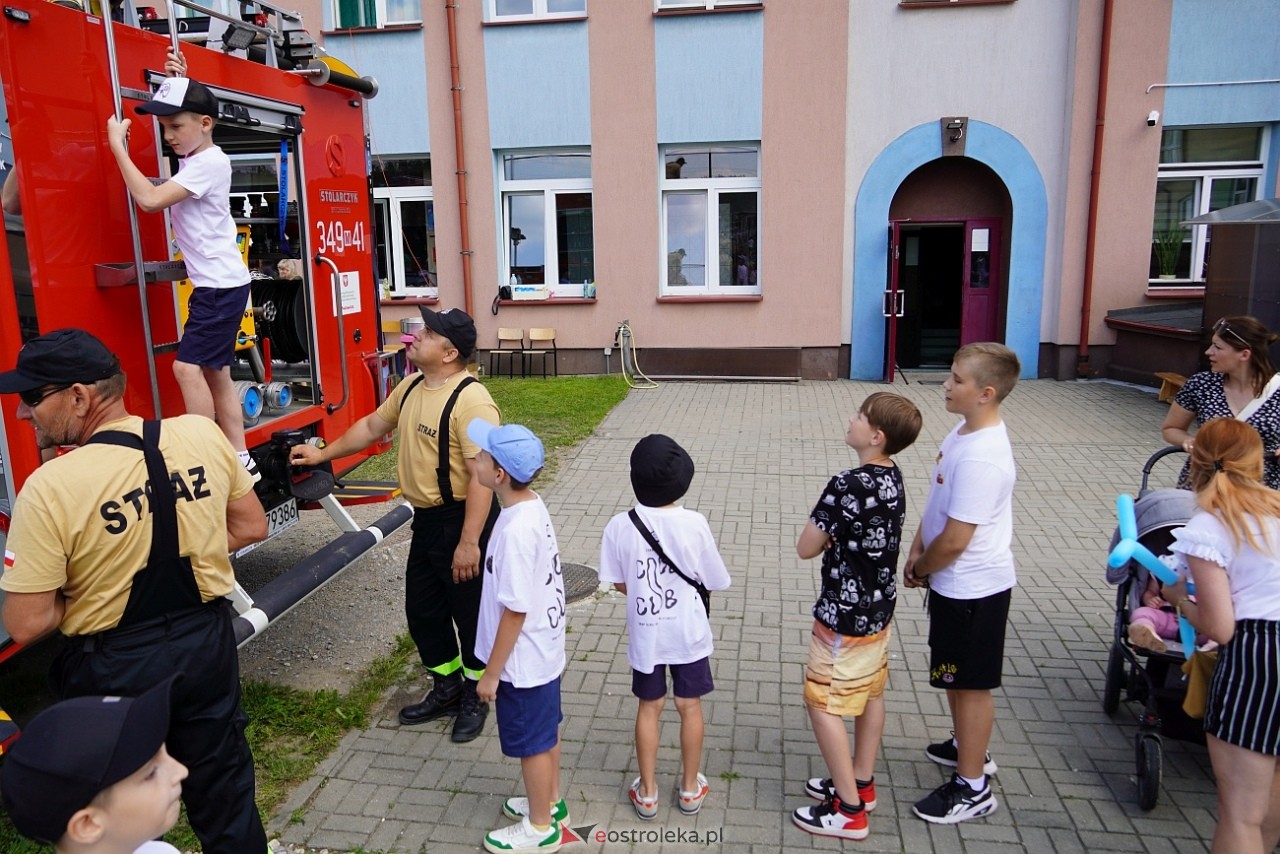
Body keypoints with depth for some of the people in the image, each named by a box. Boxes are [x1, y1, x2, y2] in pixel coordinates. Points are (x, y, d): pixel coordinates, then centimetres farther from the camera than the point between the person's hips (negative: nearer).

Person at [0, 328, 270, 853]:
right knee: (224, 792, 21)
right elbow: (251, 527, 2)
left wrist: (82, 590, 1)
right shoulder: (202, 433, -10)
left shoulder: (49, 487, -22)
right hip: (207, 642, 4)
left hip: (116, 669, -3)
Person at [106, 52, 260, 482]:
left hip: (222, 285, -10)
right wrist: (180, 83, 23)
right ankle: (241, 459, 14)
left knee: (188, 366, -13)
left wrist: (118, 145, -15)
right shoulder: (193, 157, 12)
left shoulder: (211, 163, -16)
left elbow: (149, 199, -24)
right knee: (215, 371, 10)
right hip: (212, 284, 10)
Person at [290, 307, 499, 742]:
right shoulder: (411, 387, 6)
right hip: (427, 520, 9)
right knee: (423, 611, 19)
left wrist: (469, 542, -28)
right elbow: (372, 426, 23)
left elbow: (482, 475, -27)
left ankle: (476, 697, 30)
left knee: (470, 614, 8)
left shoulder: (470, 400, -23)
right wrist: (322, 454, 25)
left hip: (464, 520, -9)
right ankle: (447, 689, 39)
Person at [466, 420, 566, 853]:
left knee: (532, 743, 12)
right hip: (544, 650, 9)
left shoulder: (515, 531, -32)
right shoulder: (533, 506, -4)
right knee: (545, 732, 26)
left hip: (523, 661, -9)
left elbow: (515, 610, -26)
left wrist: (491, 672, -15)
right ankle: (550, 802, 46)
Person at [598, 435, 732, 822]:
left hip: (644, 634, 1)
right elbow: (714, 580, -8)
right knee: (690, 706, 17)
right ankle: (690, 788, 32)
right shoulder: (694, 524, -19)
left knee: (649, 708, 16)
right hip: (688, 632, -1)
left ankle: (647, 792, 29)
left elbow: (619, 583, -5)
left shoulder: (619, 526, -16)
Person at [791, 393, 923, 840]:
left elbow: (806, 548, -20)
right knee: (870, 693, 20)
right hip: (879, 605, 9)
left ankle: (849, 811, 12)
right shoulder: (893, 478, 0)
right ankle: (861, 784, 36)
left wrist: (827, 534, -3)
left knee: (823, 704, 4)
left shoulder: (847, 485, -28)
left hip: (845, 614, -9)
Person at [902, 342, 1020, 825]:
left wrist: (920, 570, -10)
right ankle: (969, 747, 46)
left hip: (972, 589, -10)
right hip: (958, 582, 10)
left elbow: (954, 541, -27)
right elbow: (938, 504, 12)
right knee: (956, 677, 25)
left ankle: (973, 788, 22)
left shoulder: (981, 458, -30)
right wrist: (917, 551, 4)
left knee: (971, 683, 6)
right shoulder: (966, 432, 2)